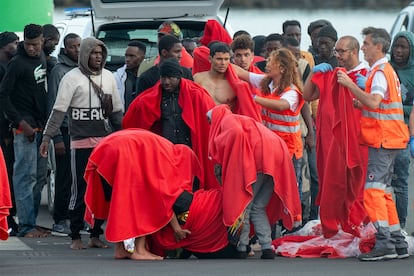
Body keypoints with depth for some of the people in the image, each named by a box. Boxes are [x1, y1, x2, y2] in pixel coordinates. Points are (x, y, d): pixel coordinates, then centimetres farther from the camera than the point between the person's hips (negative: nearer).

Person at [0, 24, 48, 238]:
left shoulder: (42, 59, 12)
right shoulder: (17, 64, -11)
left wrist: (46, 123, 11)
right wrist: (20, 123, -17)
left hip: (41, 127, 8)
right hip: (25, 128, -8)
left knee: (39, 177, 10)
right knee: (26, 176, -8)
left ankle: (31, 222, 17)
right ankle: (26, 226, -8)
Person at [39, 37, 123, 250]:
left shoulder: (108, 77, 12)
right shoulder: (72, 78, -3)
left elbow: (117, 110, 19)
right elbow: (59, 110, -7)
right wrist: (47, 137, -13)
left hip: (106, 142, 5)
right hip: (81, 143, -5)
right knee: (80, 191, -3)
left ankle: (95, 235, 12)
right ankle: (75, 237, 2)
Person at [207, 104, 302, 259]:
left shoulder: (226, 120, 10)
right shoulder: (245, 121, 36)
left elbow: (236, 132, -13)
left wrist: (221, 162, -2)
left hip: (256, 157, -8)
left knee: (242, 205, 1)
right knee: (258, 207, 13)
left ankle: (241, 250, -1)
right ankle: (267, 248, 2)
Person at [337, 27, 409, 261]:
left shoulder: (380, 72, -12)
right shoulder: (387, 70, 20)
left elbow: (374, 102, -27)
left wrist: (350, 85, -22)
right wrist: (358, 103, 19)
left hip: (381, 139, -10)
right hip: (387, 138, 10)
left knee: (373, 189, -15)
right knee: (383, 190, 12)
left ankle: (384, 242, -22)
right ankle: (398, 243, 13)